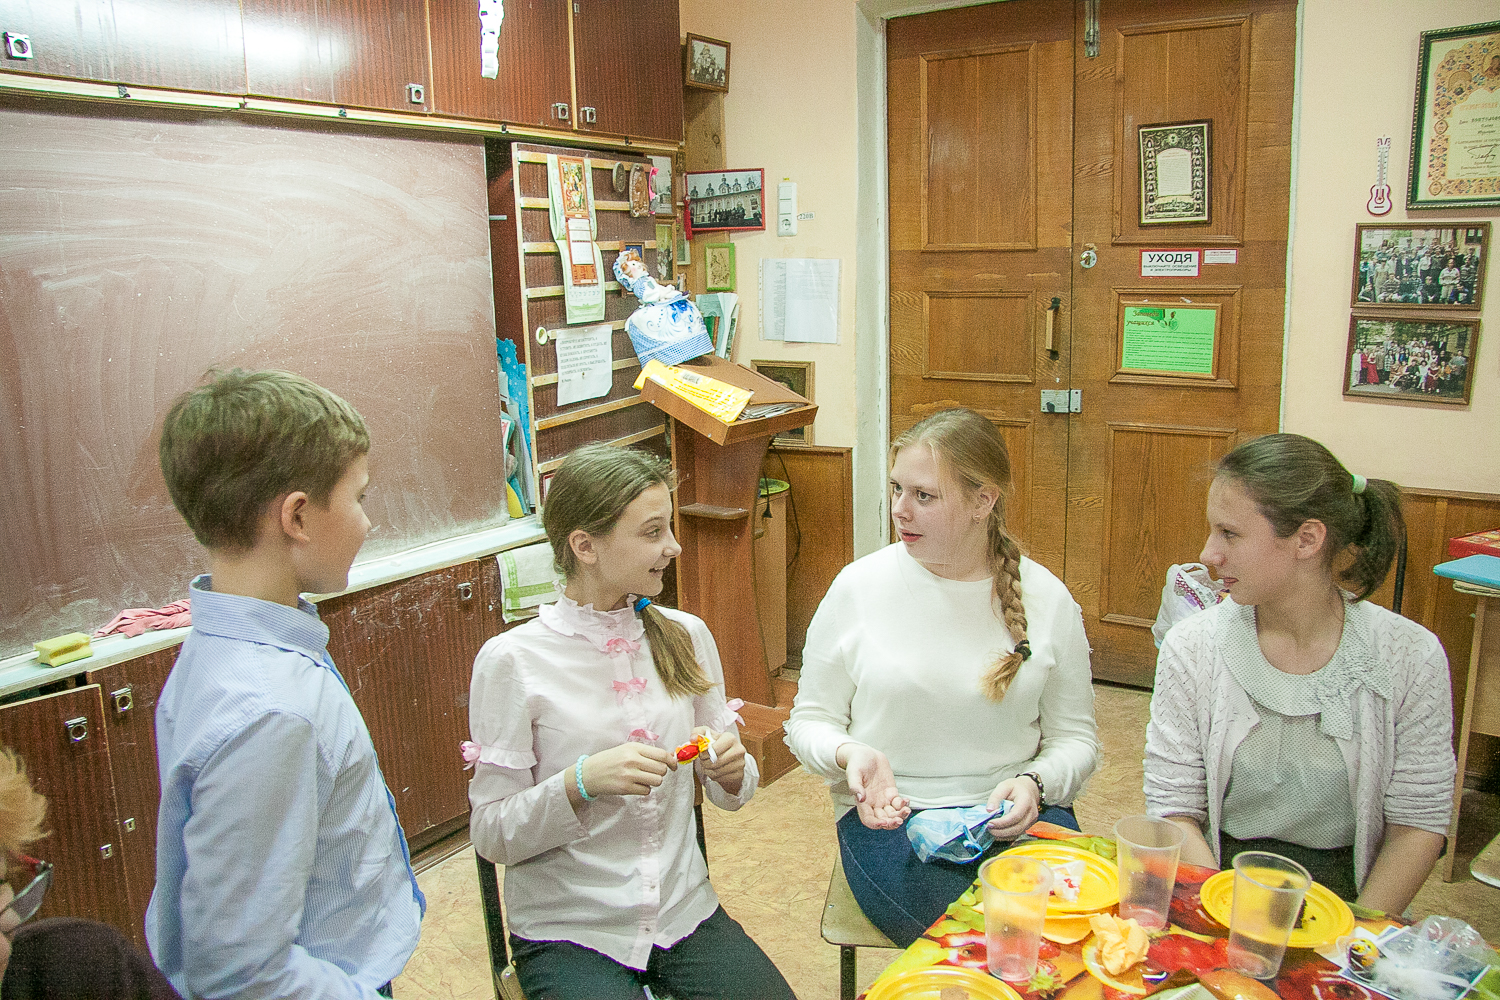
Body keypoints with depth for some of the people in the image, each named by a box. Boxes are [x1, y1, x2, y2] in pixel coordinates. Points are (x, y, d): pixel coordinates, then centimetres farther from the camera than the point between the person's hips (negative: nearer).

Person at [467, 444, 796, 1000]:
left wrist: (731, 769, -11)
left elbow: (728, 794, 10)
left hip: (686, 912, 4)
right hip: (566, 932, -3)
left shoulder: (685, 635, 1)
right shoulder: (512, 661, -11)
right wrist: (582, 781, -24)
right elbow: (491, 836, -9)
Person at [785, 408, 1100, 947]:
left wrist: (1035, 783, -13)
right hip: (889, 814, -2)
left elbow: (1075, 736, 8)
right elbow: (809, 720, 5)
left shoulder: (1046, 598, 0)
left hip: (1015, 815, 2)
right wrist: (852, 754, -17)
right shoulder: (859, 587, -3)